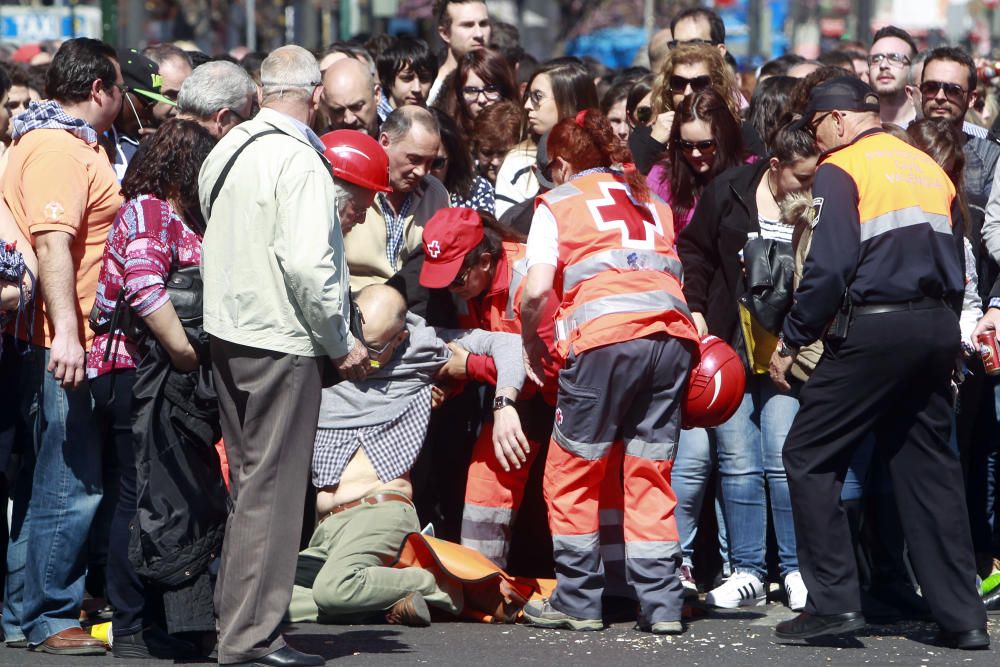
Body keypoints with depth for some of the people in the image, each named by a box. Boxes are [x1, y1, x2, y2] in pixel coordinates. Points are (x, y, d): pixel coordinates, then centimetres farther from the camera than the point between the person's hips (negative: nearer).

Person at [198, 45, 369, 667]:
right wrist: (342, 342, -11)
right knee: (272, 486, -4)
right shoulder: (300, 162, -16)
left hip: (226, 332, 8)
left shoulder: (225, 151, 9)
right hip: (281, 341, -8)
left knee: (249, 481, 16)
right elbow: (308, 265, -21)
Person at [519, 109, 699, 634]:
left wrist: (531, 341, 14)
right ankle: (661, 604, 4)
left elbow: (537, 289, 0)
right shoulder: (650, 204, 27)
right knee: (651, 473, 10)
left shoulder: (557, 203, 13)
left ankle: (578, 602, 9)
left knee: (571, 472, 8)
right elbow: (674, 275, 16)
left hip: (604, 335, -4)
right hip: (671, 333, 4)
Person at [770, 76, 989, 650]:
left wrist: (791, 342, -7)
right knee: (929, 465, 10)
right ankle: (962, 617, 7)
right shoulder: (930, 167, 18)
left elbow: (828, 269, -14)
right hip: (937, 325, 7)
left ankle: (834, 602, -5)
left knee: (810, 457, 2)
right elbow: (956, 262, 19)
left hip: (873, 328, -7)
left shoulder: (841, 171, -4)